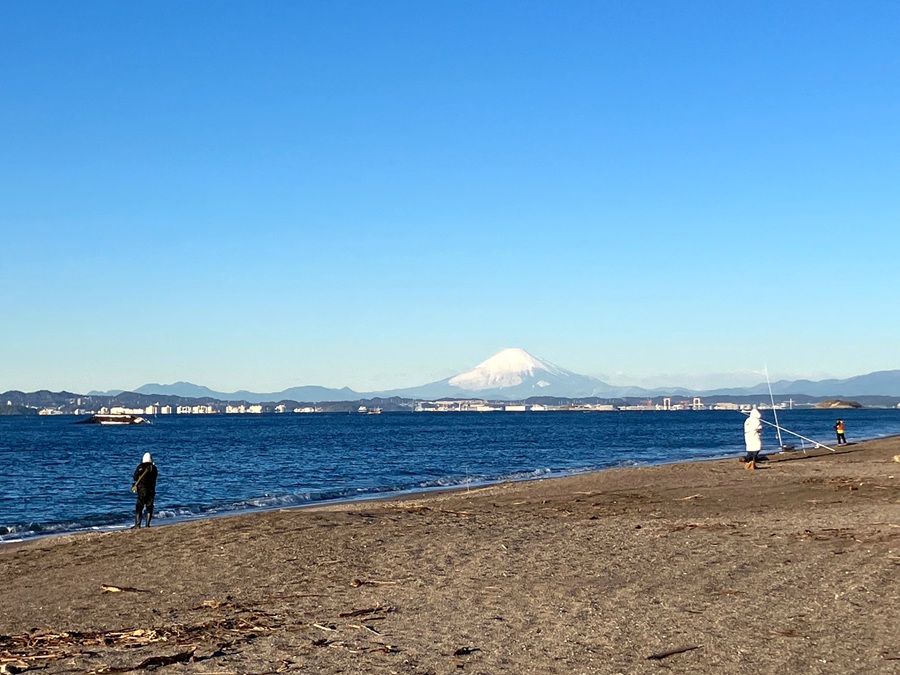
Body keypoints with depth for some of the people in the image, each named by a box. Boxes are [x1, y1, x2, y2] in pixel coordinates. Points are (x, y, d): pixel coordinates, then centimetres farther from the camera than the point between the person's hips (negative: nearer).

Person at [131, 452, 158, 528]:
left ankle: (137, 524, -8)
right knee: (149, 507, 8)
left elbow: (134, 477, -1)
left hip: (141, 489, -2)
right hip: (151, 490, 2)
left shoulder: (140, 467, -5)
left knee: (139, 507, 0)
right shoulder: (154, 468, 2)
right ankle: (147, 524, 4)